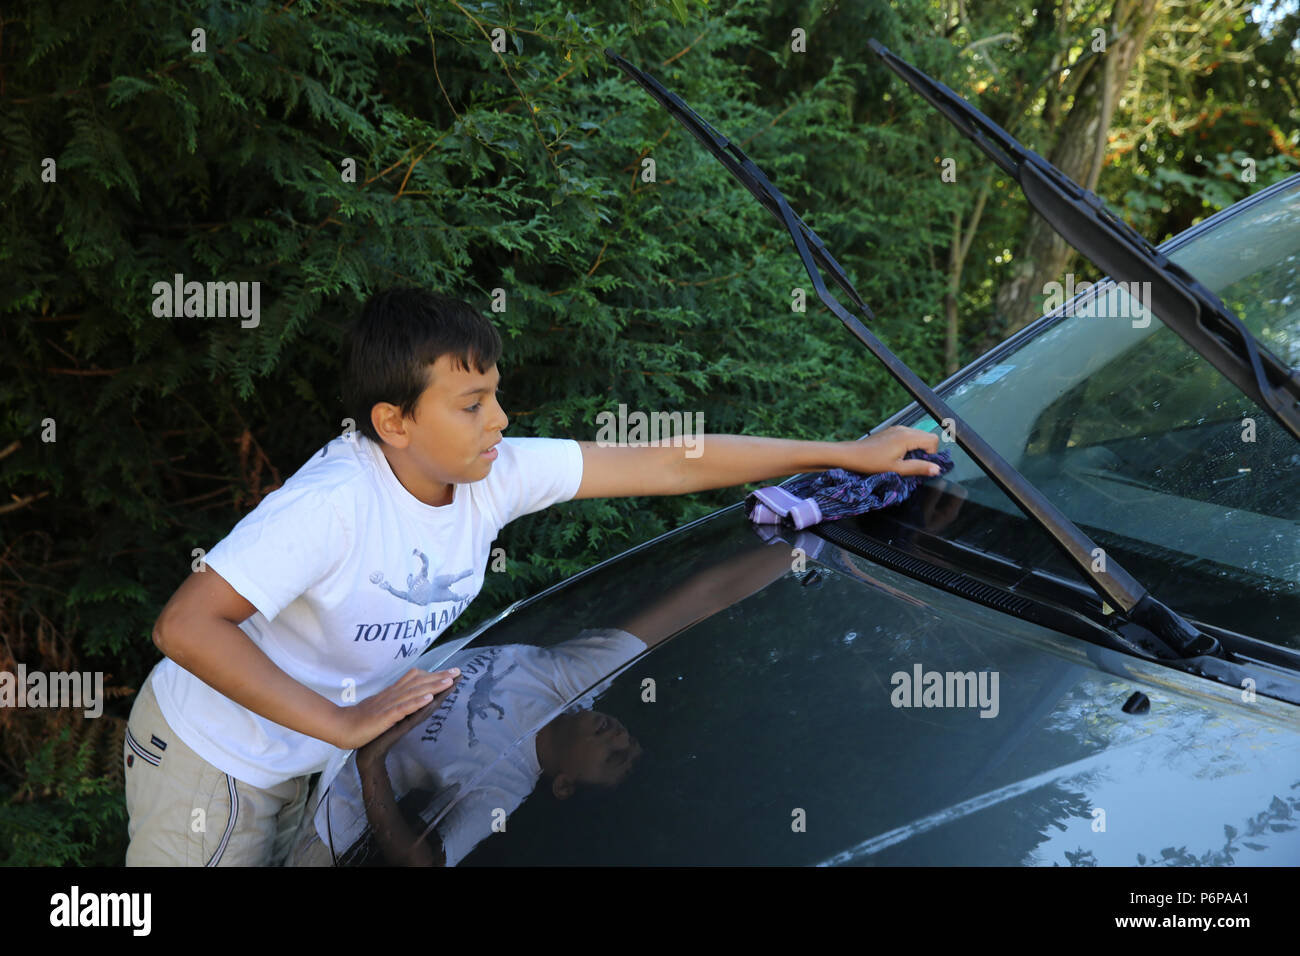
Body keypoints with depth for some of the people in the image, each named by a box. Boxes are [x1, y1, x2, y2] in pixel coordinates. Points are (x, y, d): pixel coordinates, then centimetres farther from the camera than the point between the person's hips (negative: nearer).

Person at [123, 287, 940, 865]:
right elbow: (186, 626, -37)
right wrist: (343, 722, -36)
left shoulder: (497, 475, -14)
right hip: (211, 761, -6)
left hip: (306, 764, 6)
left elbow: (668, 465, -10)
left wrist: (846, 453, -8)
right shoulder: (336, 502, -34)